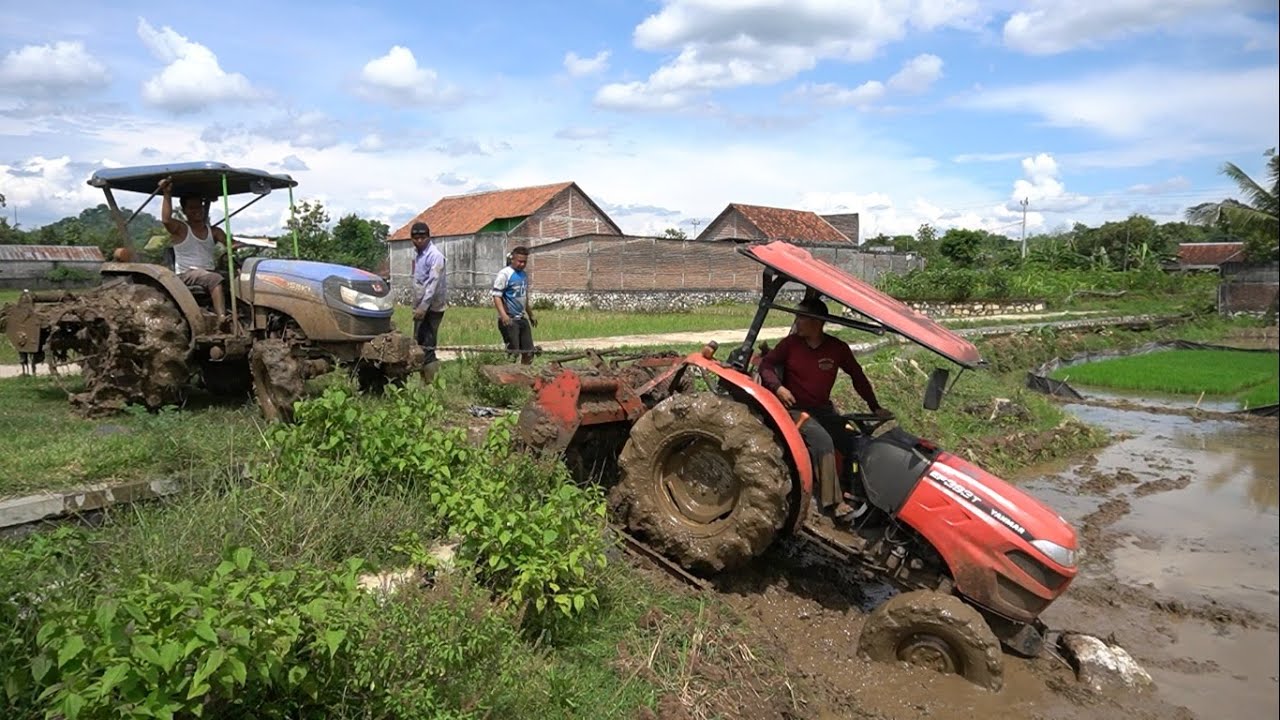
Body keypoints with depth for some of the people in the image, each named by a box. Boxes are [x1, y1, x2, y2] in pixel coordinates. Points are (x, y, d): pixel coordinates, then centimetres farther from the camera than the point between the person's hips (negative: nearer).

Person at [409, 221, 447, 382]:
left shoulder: (435, 255, -14)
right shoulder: (418, 254, 14)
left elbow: (434, 283, -22)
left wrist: (423, 306, -26)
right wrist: (417, 305, 15)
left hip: (432, 307, -9)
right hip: (421, 305, 9)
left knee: (427, 345, -10)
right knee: (419, 343, 13)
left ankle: (432, 380, -6)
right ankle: (425, 378, 21)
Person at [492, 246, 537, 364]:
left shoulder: (524, 275, 13)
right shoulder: (505, 274, -10)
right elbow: (496, 296, -16)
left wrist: (531, 314, 28)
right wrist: (503, 314, -28)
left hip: (522, 318, 8)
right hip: (509, 320, -8)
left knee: (529, 352, 8)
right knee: (512, 353, -7)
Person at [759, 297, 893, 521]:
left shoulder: (837, 348, 0)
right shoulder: (791, 343, -3)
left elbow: (858, 376, 10)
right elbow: (766, 364, 2)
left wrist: (875, 407, 9)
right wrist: (777, 386, -17)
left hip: (823, 409, 3)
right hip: (796, 409, -3)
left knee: (854, 442, -18)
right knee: (822, 440, -30)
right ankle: (834, 502, -29)